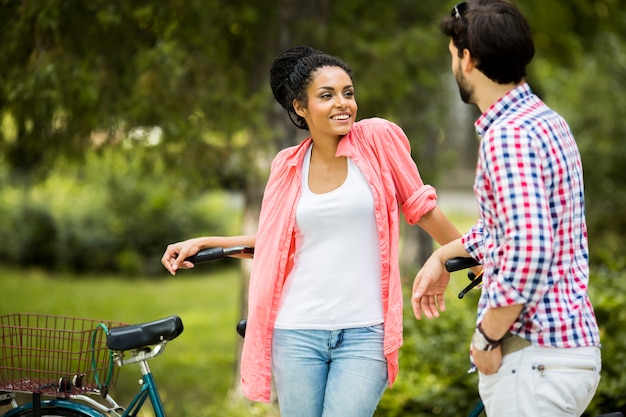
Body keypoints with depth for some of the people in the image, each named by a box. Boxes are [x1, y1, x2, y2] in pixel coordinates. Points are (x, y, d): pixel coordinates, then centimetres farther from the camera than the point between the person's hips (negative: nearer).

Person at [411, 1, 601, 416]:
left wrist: (487, 336, -18)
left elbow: (527, 252, -28)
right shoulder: (547, 121, 14)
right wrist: (444, 257, 28)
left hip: (534, 357, -10)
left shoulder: (509, 137, -18)